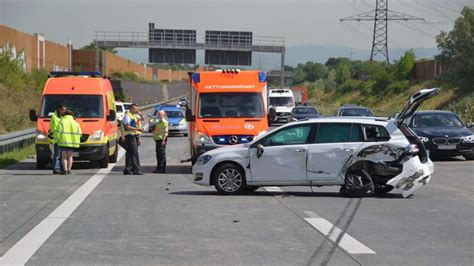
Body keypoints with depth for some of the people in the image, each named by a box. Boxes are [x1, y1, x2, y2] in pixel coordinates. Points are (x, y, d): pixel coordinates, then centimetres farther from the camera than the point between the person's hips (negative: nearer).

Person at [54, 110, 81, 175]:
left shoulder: (62, 122, -2)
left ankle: (65, 170, -8)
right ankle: (69, 169, 8)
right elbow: (79, 133, 6)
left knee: (64, 156, 2)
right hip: (72, 142, 3)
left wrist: (56, 139, 7)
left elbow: (58, 132, -7)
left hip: (63, 142, -3)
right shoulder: (75, 122, 10)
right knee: (70, 156, 14)